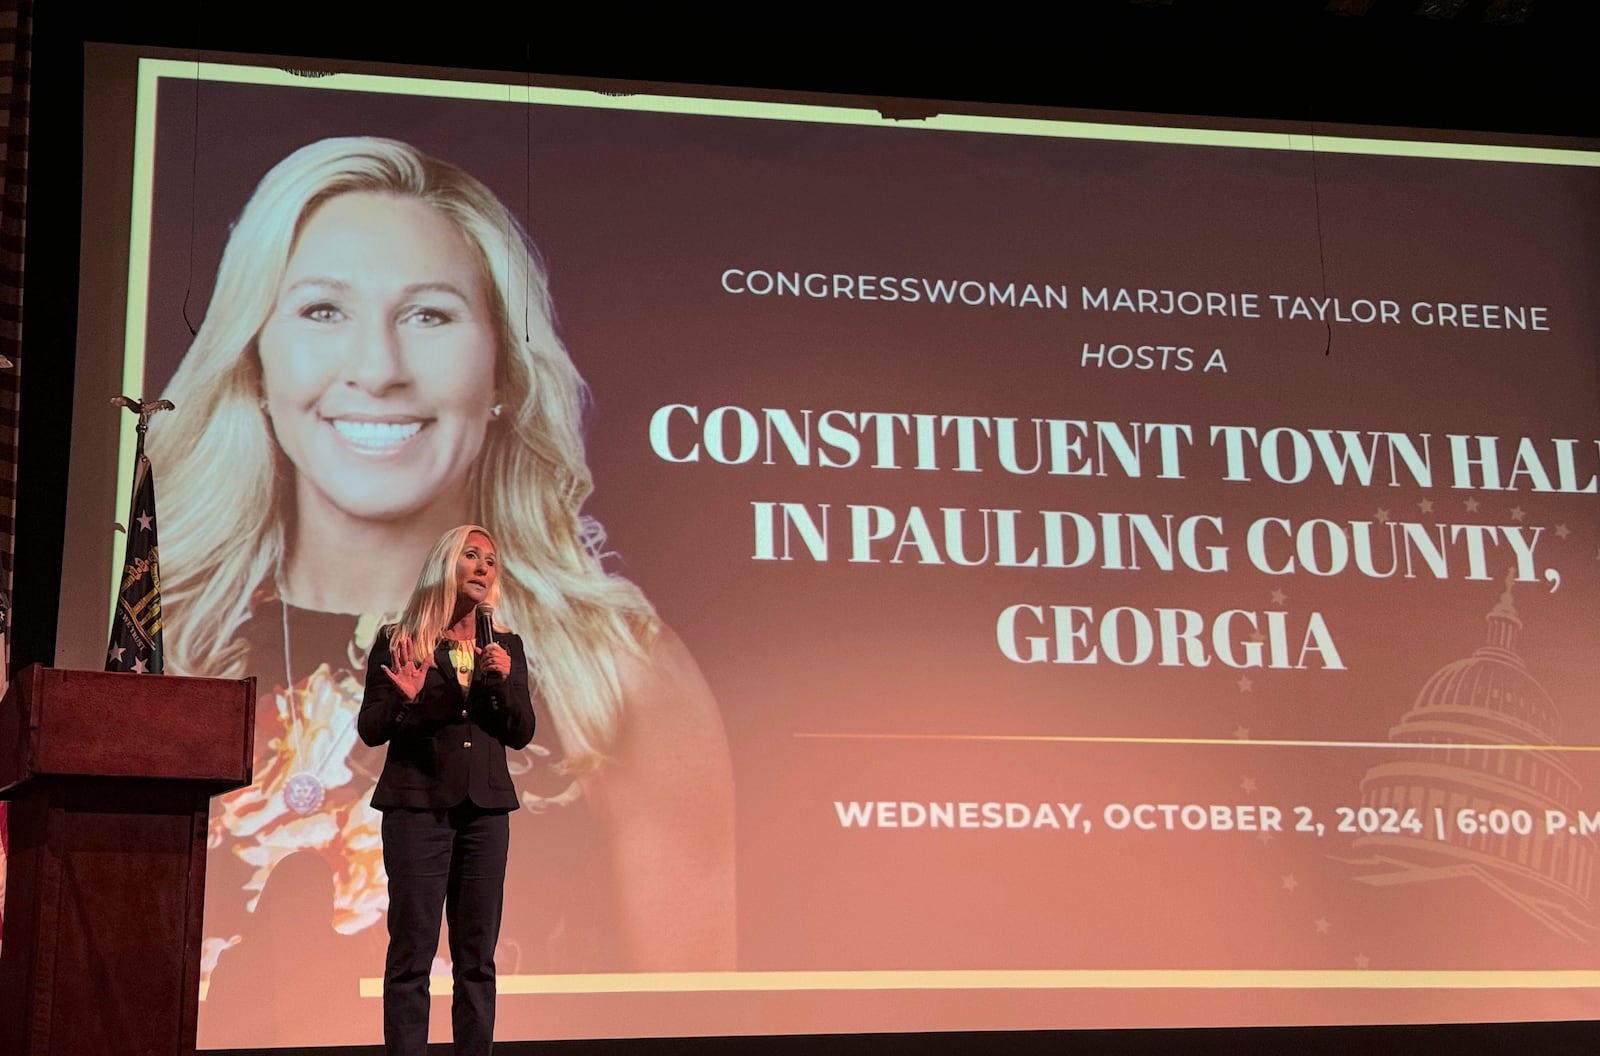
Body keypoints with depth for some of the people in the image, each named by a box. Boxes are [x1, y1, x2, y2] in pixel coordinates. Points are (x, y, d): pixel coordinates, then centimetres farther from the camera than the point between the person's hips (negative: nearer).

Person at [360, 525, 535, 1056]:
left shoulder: (506, 647, 11)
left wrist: (503, 681, -8)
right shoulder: (399, 641, 1)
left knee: (478, 956, 4)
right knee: (411, 954, -5)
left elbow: (521, 734, 8)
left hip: (485, 808, 3)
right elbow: (371, 729, 0)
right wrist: (406, 698, -19)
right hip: (418, 805, -3)